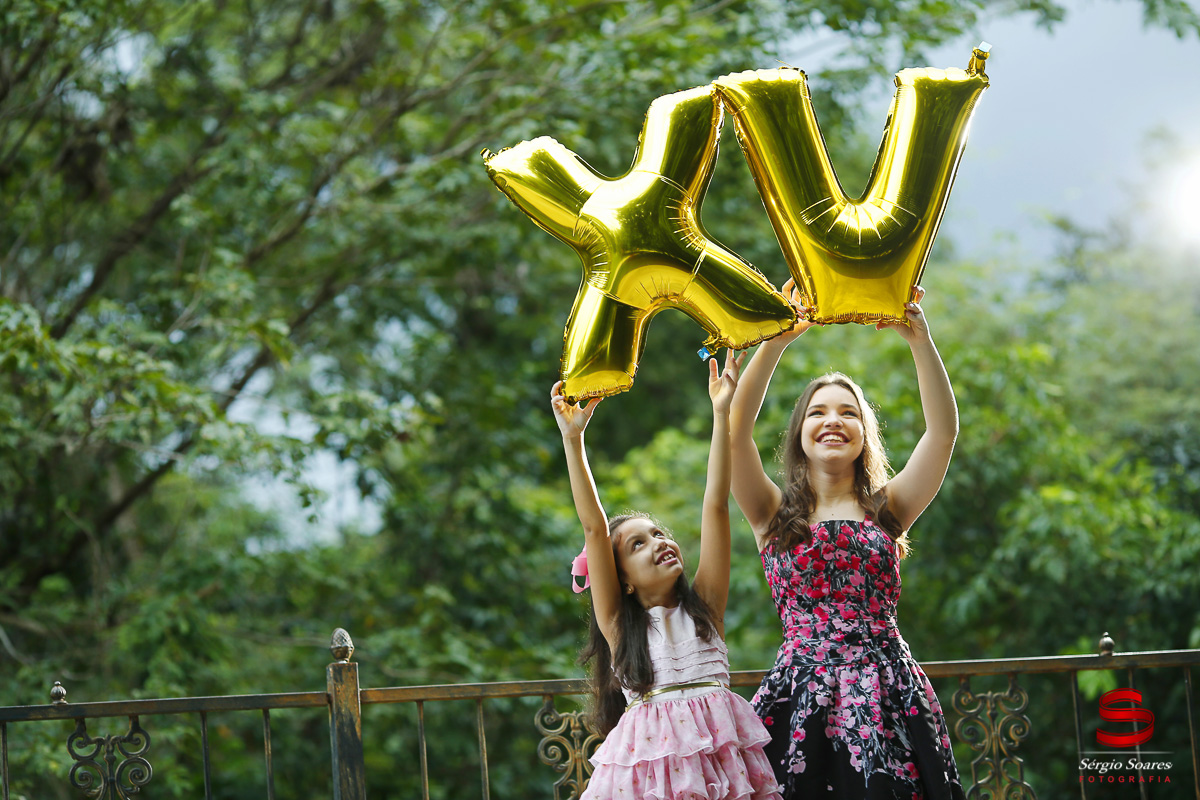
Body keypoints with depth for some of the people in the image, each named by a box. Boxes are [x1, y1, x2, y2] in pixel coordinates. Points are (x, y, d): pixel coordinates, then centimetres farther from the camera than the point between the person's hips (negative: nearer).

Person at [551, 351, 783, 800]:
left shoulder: (703, 608, 11)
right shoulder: (618, 624, 9)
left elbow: (715, 505, 7)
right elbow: (594, 527, 3)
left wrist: (722, 414, 3)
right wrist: (573, 440, -2)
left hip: (721, 759, 1)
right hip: (648, 762, -1)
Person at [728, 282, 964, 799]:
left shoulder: (888, 509, 14)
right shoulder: (775, 514, 10)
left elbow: (944, 428, 2)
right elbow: (736, 427, -4)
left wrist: (919, 339, -10)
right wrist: (778, 337, -13)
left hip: (888, 694, 1)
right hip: (802, 693, -1)